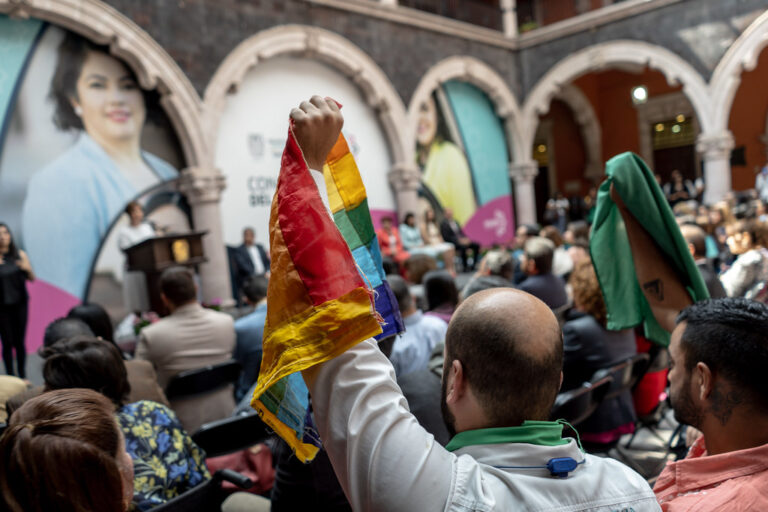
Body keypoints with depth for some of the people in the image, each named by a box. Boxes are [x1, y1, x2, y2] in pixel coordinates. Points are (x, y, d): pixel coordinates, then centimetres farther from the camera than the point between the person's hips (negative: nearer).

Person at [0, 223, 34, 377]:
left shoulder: (20, 254, 2)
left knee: (19, 341, 7)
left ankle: (22, 376, 17)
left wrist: (28, 269, -12)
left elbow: (32, 279, 9)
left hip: (20, 303, 2)